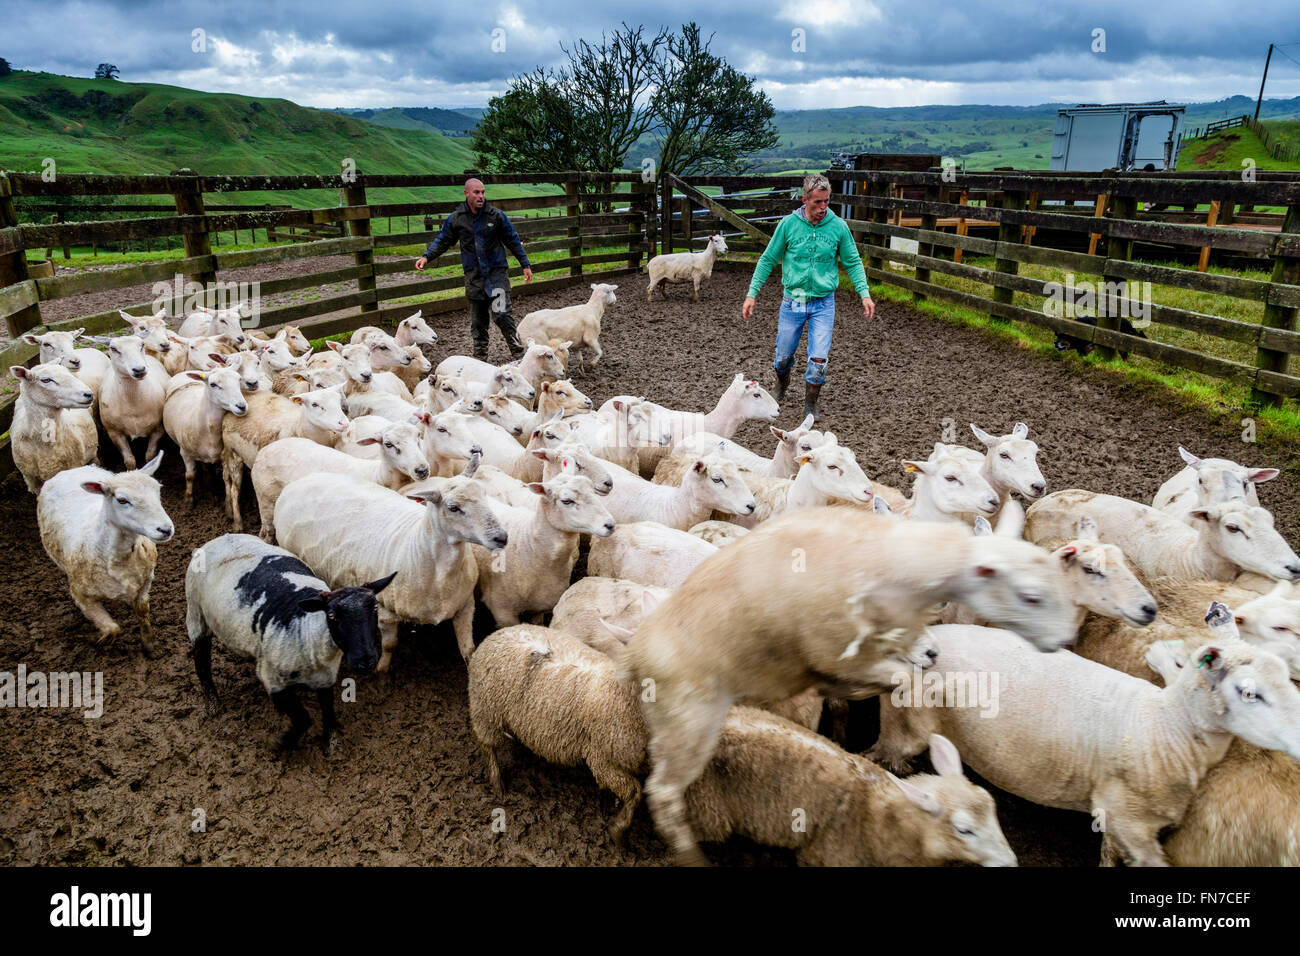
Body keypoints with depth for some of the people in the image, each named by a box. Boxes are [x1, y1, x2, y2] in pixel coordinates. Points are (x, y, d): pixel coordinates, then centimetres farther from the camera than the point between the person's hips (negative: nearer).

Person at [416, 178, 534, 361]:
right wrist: (426, 256, -1)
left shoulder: (496, 215, -1)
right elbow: (443, 241, 13)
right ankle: (480, 356, 20)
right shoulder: (456, 218, 2)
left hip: (497, 271, -2)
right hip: (473, 275, 2)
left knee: (501, 314, -15)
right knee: (477, 320, 8)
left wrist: (525, 264, 7)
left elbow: (513, 241, 7)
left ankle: (517, 350, 0)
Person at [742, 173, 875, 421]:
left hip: (823, 303, 0)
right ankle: (781, 387, 44)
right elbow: (768, 260, 1)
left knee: (819, 359, -9)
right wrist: (751, 294, -2)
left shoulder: (838, 227, -6)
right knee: (783, 356, 11)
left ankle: (810, 404, 14)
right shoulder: (788, 224, -7)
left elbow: (853, 262, 4)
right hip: (792, 302, 1)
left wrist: (864, 293, -8)